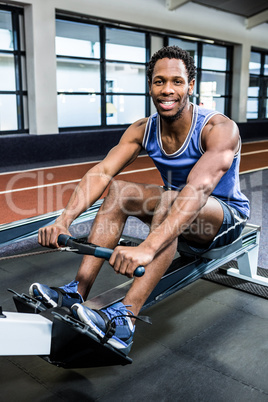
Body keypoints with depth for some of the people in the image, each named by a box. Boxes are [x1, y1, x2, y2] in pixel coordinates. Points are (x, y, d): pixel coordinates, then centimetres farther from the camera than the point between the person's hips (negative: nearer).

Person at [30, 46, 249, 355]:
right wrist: (64, 219, -39)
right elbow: (101, 172, -22)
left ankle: (123, 322, -41)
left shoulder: (219, 129, -27)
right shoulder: (142, 130, -9)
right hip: (178, 214, 5)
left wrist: (147, 247, -57)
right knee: (118, 191, -17)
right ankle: (77, 292, -20)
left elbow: (199, 188, -44)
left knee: (170, 201, -36)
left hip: (227, 215, -5)